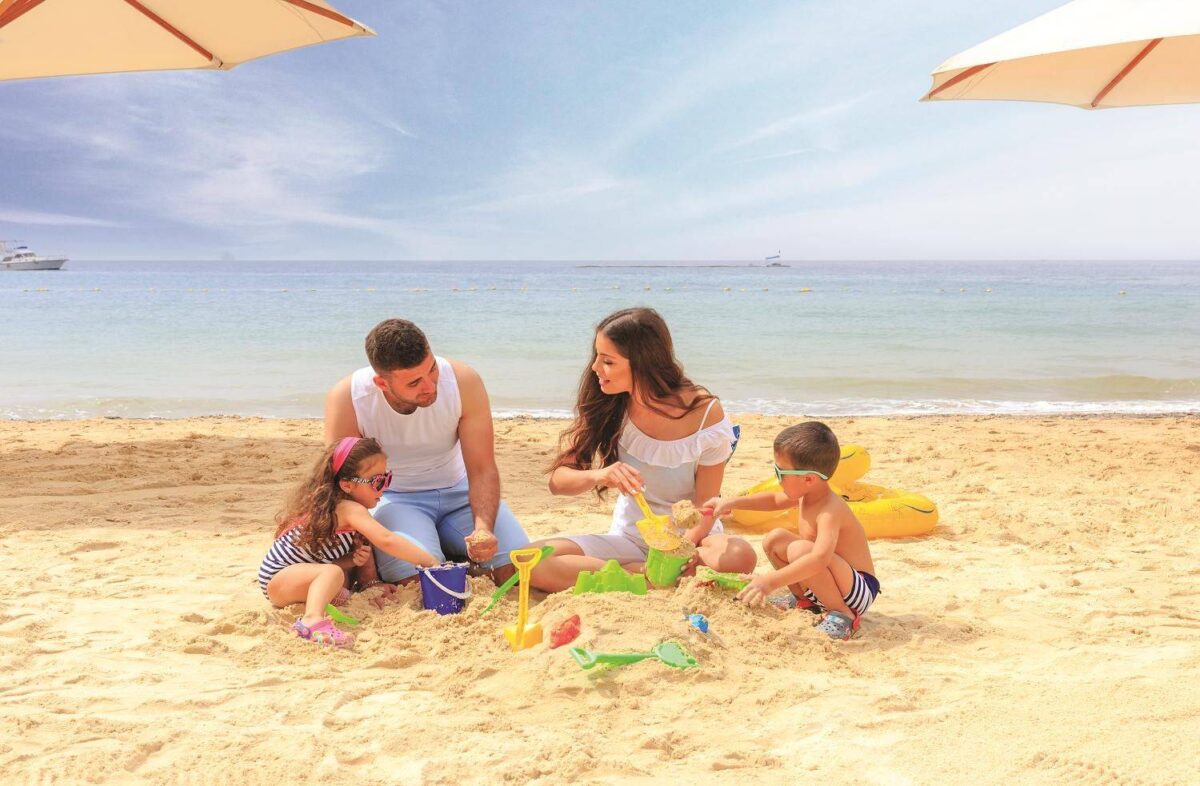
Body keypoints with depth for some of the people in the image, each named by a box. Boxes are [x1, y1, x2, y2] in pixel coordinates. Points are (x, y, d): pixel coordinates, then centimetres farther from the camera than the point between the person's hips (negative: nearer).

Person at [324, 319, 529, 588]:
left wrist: (484, 528, -35)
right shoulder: (346, 400, -23)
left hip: (457, 491, 3)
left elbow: (482, 470, -16)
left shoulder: (463, 382, -20)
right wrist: (365, 567, -26)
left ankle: (452, 553, 14)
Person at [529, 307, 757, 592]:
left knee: (739, 557, -38)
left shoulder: (705, 414, -16)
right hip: (629, 537, 2)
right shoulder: (607, 408, -8)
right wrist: (597, 475, -32)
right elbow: (557, 481, -9)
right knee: (531, 561, -25)